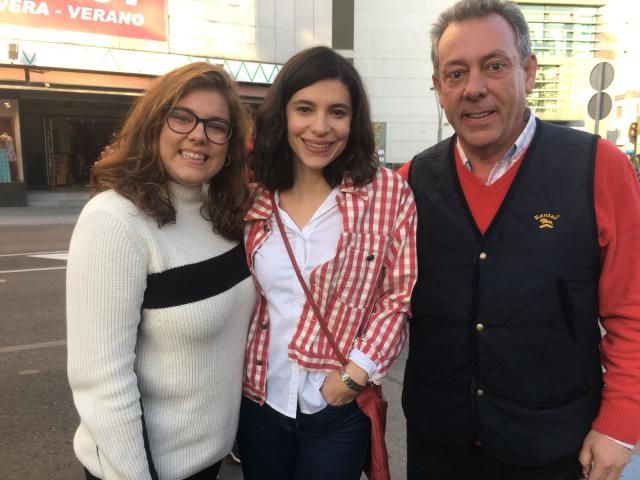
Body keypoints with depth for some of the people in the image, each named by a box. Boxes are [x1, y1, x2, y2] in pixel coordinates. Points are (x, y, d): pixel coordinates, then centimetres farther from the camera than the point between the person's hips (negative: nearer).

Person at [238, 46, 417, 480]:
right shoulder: (253, 197, -2)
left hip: (339, 409, -3)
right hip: (258, 401, 3)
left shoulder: (389, 192, -10)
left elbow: (399, 297, -7)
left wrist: (357, 373, -14)